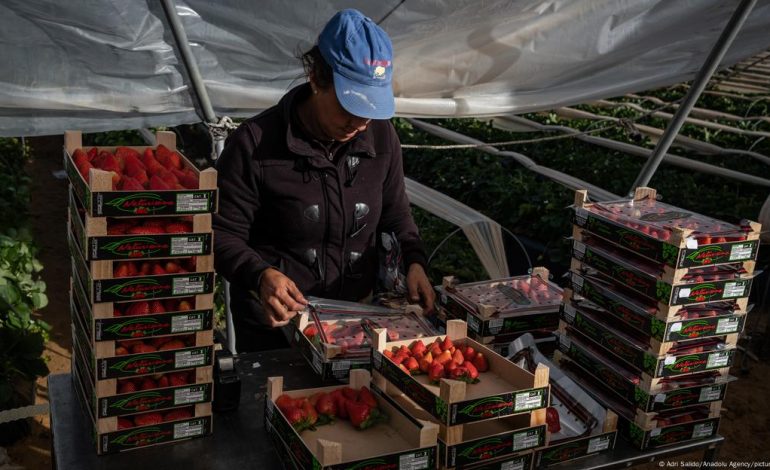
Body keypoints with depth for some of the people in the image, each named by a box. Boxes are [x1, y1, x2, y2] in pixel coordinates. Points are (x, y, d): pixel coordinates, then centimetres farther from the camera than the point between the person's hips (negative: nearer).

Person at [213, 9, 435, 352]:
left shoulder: (381, 137, -4)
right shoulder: (255, 144, -18)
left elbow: (395, 216, 8)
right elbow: (223, 235, -13)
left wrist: (414, 261, -10)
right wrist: (261, 275, -31)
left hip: (357, 319, 4)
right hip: (273, 324, -4)